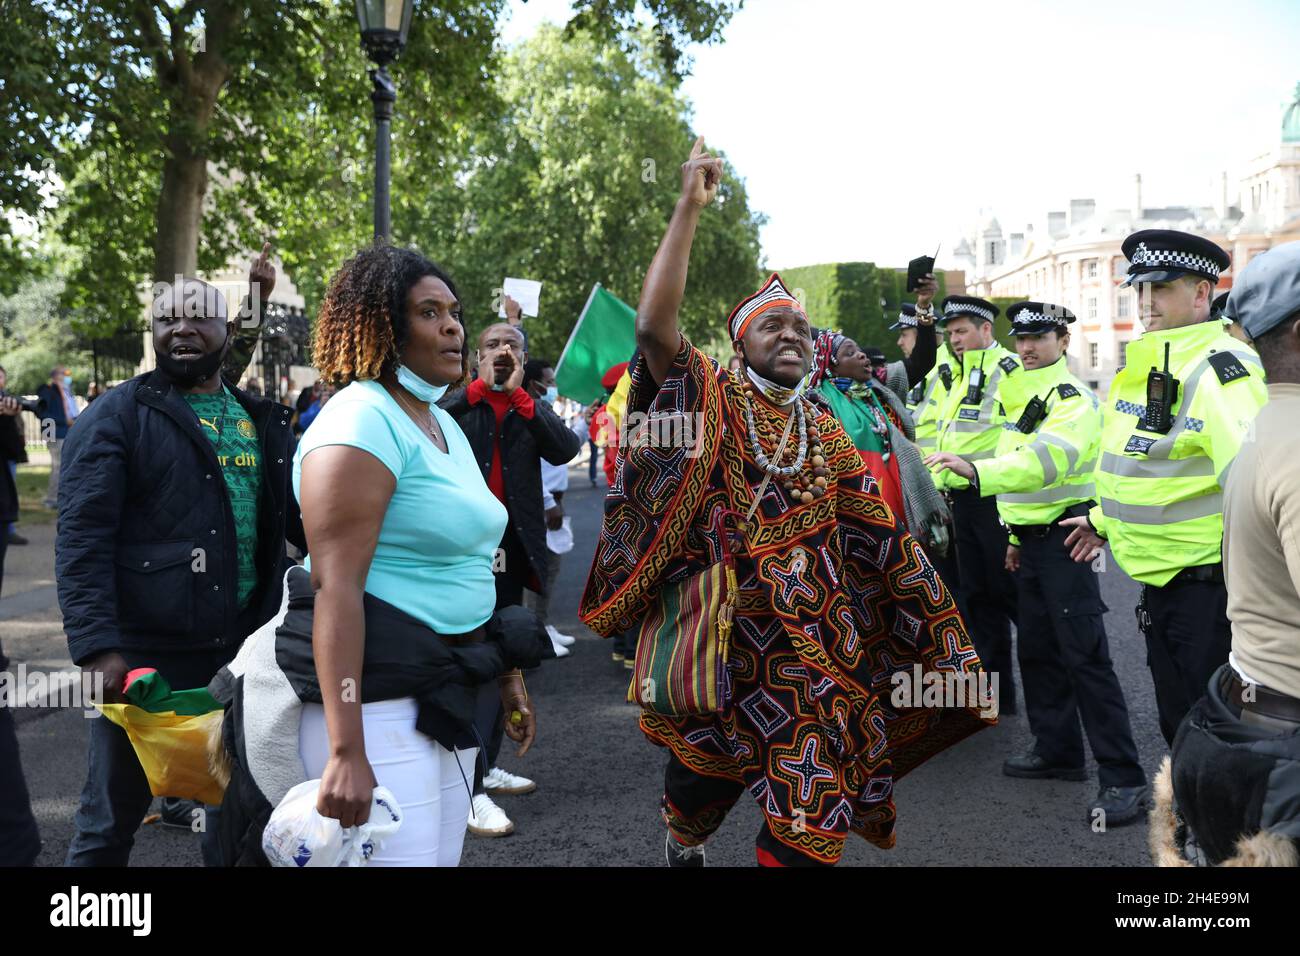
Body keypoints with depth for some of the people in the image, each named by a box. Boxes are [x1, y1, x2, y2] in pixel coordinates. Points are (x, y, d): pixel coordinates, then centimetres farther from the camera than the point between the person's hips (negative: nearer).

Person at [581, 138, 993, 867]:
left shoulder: (825, 432, 12)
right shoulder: (713, 402, -3)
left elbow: (871, 535, 13)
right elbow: (654, 325, -20)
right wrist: (689, 209, -19)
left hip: (810, 637, 3)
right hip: (721, 626, -3)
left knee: (808, 805, 2)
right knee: (707, 763, 13)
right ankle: (683, 846, 44)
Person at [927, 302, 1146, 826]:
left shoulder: (1073, 399, -15)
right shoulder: (1023, 396, 15)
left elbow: (1045, 460, -33)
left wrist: (977, 470, -47)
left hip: (1065, 538, -9)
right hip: (1033, 538, 9)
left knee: (1084, 656, -12)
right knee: (1035, 647, 15)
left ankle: (1123, 778, -9)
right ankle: (1057, 749, 28)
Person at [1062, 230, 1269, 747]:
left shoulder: (1221, 367, -19)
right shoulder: (1145, 365, 10)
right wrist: (1103, 520, 33)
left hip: (1208, 582, -9)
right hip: (1159, 580, 9)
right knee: (1177, 721, 21)